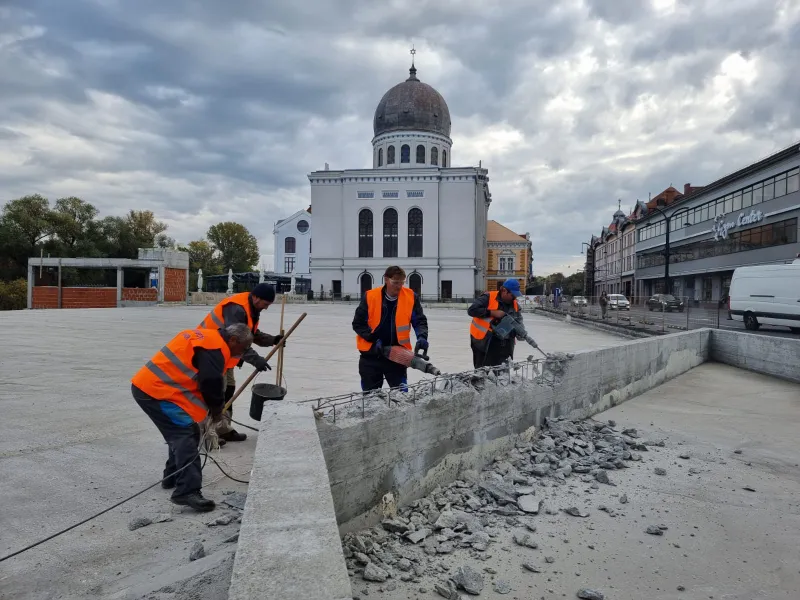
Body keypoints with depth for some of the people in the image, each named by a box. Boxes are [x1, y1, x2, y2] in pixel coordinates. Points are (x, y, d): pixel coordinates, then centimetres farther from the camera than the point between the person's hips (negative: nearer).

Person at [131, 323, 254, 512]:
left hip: (146, 385, 11)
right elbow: (211, 382, -15)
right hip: (155, 391, -11)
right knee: (186, 436, -14)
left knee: (181, 432, 20)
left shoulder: (205, 337, 18)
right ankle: (187, 491, -19)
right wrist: (217, 409, 4)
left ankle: (173, 476, 32)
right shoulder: (214, 348, -14)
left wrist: (213, 407, 21)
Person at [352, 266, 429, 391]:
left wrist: (422, 337, -22)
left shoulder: (411, 297, -7)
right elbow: (358, 323, -3)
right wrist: (374, 339, -14)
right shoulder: (370, 297, -10)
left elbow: (420, 321, -2)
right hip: (371, 355, 0)